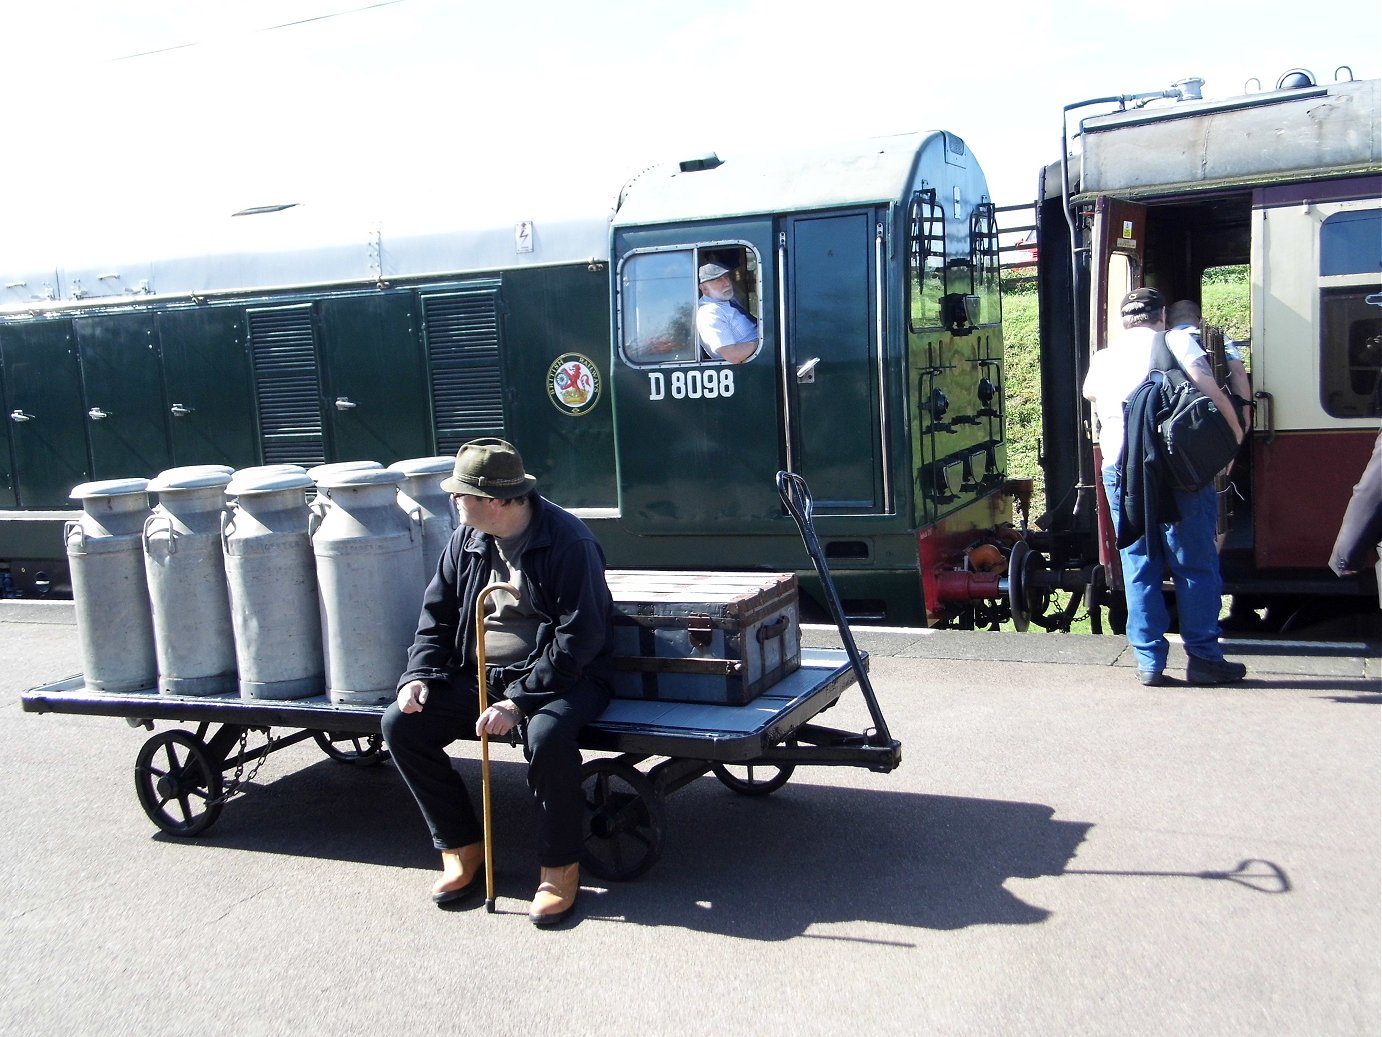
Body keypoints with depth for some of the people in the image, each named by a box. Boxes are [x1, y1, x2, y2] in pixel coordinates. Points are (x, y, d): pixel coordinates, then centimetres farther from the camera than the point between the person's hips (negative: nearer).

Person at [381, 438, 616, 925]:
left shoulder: (569, 542, -17)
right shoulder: (466, 541, 4)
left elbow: (578, 639, -21)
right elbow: (436, 618, 13)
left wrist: (518, 701, -26)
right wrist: (418, 675, -6)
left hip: (562, 676, -7)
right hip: (479, 677, 7)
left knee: (548, 735, -37)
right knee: (401, 724, -8)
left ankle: (561, 868, -13)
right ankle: (463, 848, 6)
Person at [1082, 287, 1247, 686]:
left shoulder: (1102, 358, 16)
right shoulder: (1177, 343, 4)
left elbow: (1089, 393, 35)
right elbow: (1208, 391, -8)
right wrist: (1234, 430, 5)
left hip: (1120, 469, 3)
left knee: (1139, 566, 9)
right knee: (1196, 565, 5)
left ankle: (1149, 661, 9)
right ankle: (1203, 657, 8)